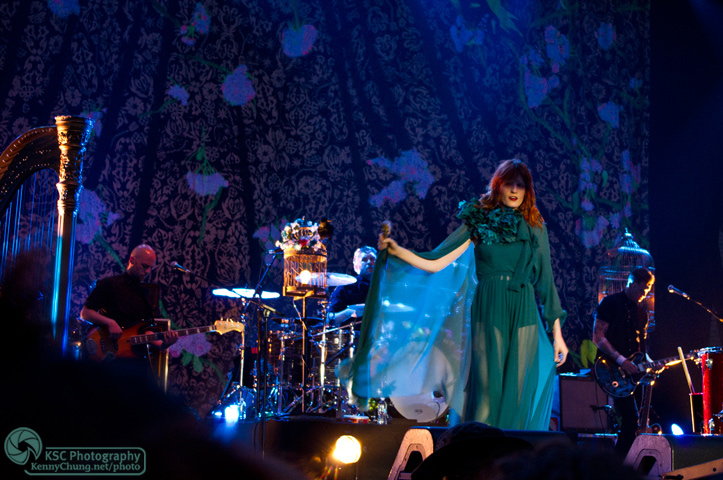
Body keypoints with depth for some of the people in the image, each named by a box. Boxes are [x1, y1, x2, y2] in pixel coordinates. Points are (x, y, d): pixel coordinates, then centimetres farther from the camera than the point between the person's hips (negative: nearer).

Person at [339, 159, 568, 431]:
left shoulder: (535, 227, 8)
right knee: (488, 391, -5)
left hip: (524, 317, 1)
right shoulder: (479, 222, 5)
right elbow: (435, 264, 0)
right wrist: (396, 251, -13)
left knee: (519, 395, -1)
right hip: (488, 315, -1)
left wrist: (557, 332, 8)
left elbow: (546, 280, 10)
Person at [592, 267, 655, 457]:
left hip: (631, 370, 8)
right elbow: (598, 337, -11)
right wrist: (621, 360, -17)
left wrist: (649, 363, 5)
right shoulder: (611, 303, -3)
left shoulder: (641, 312, 19)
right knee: (631, 418, -17)